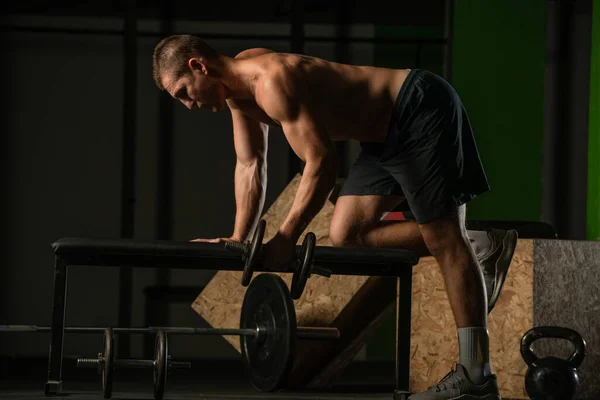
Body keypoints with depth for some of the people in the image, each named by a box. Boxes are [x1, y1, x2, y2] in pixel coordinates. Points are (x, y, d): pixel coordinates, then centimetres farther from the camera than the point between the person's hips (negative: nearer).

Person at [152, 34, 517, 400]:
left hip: (421, 110, -10)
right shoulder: (237, 88, 5)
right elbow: (250, 166, 14)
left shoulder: (272, 82, -26)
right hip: (387, 135, 10)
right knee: (347, 236, 5)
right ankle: (479, 246, 11)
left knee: (444, 239, -10)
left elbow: (322, 163, -27)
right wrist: (238, 240, 9)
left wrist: (285, 240, -22)